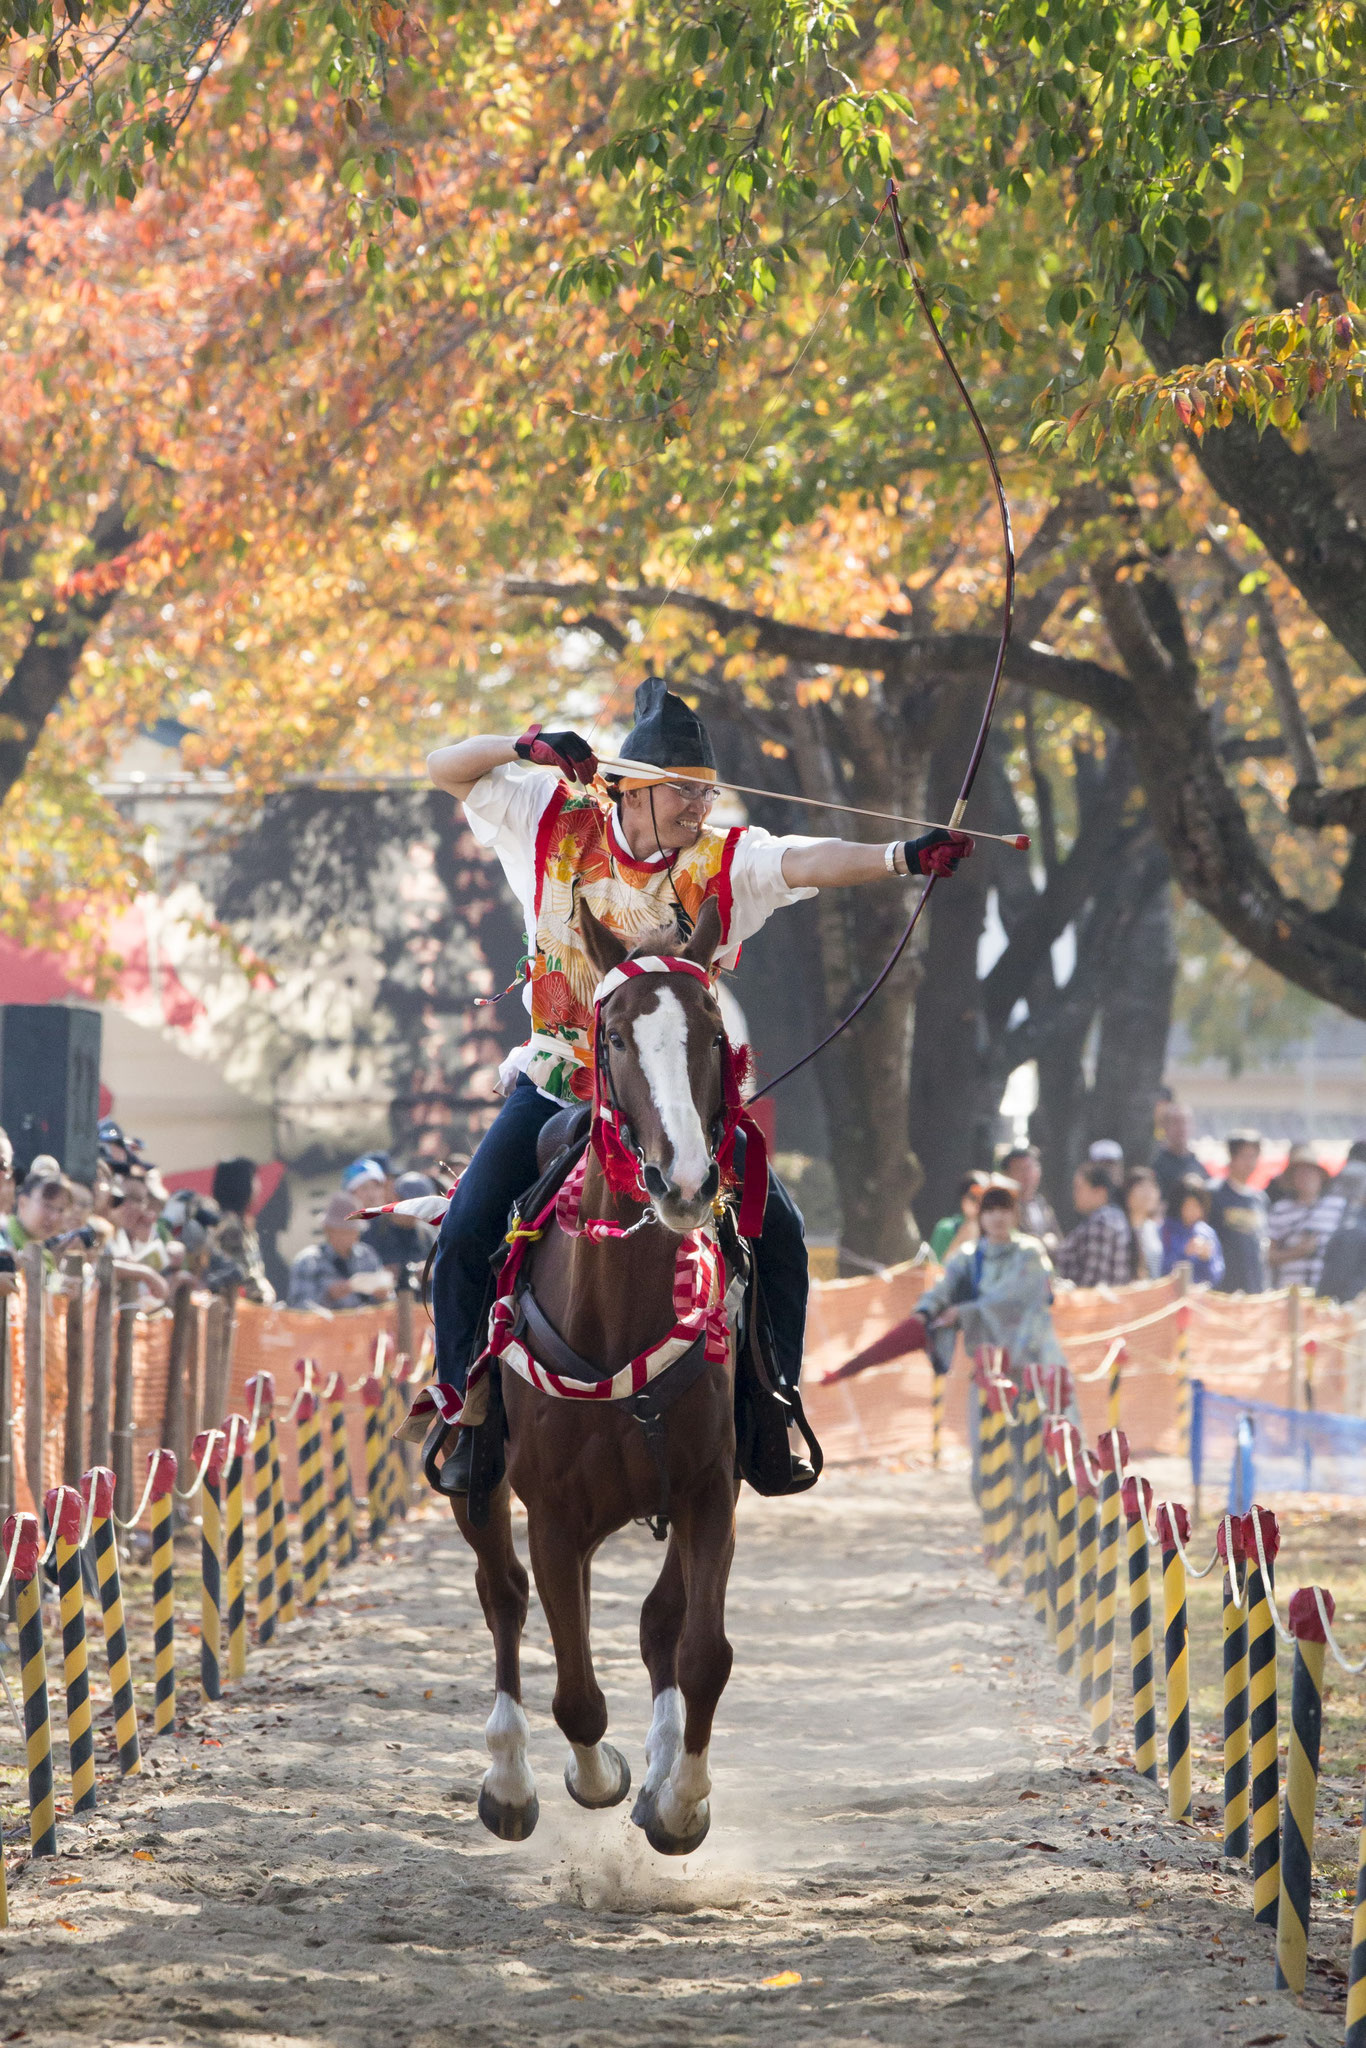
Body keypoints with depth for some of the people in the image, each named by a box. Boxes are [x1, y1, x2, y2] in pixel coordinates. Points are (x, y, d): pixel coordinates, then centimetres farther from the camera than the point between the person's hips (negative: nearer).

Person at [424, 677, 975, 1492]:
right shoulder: (556, 825, -3)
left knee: (778, 1233, -10)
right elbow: (447, 770, -1)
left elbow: (809, 862, -23)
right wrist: (526, 748, -19)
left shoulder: (725, 861, -6)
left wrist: (901, 857, -40)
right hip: (559, 1083, 0)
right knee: (467, 1236, -14)